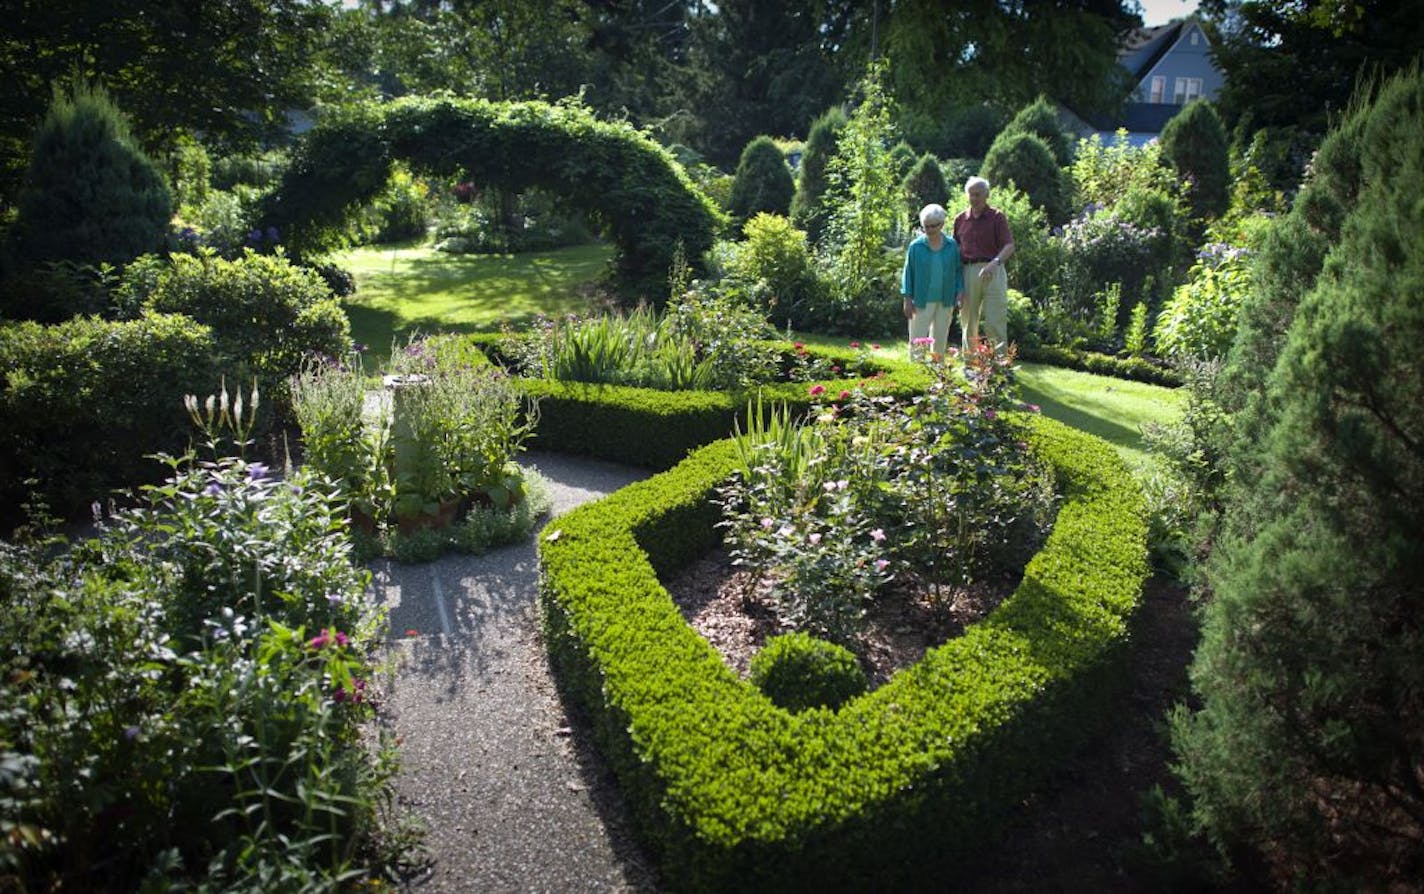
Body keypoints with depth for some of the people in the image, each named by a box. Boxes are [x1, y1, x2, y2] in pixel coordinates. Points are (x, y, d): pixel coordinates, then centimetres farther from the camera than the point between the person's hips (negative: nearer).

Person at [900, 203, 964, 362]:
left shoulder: (952, 245, 1)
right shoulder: (916, 246, -4)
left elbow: (958, 270, 6)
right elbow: (908, 273, -2)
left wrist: (960, 292, -4)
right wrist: (908, 299, -6)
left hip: (945, 301, 2)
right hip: (922, 300, -2)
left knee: (940, 337, 11)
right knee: (918, 338, -1)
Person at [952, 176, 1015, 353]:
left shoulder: (997, 217, 1)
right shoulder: (960, 219, 12)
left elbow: (1009, 246, -8)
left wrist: (995, 262, -28)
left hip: (992, 271, -4)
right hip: (968, 272, 4)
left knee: (995, 322, -7)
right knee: (968, 322, 7)